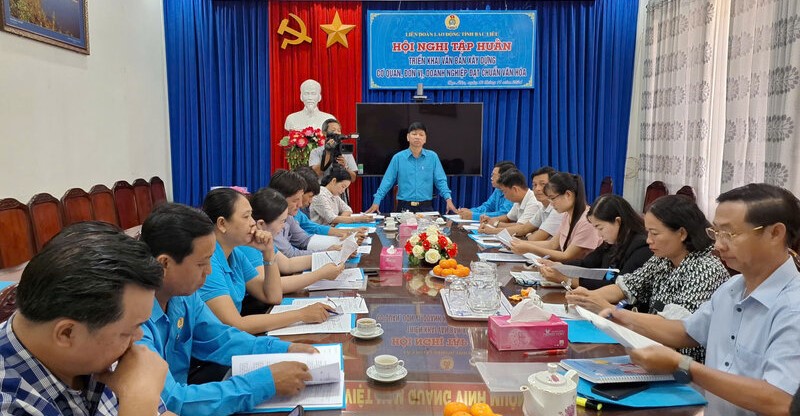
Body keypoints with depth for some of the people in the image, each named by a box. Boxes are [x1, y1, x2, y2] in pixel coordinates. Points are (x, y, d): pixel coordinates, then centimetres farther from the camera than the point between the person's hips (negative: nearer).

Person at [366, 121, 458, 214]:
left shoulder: (433, 157, 1)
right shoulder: (398, 157, 0)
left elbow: (440, 180, 2)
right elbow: (387, 181, 1)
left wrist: (448, 199, -11)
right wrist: (376, 202, -6)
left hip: (426, 206, 1)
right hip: (404, 207, 0)